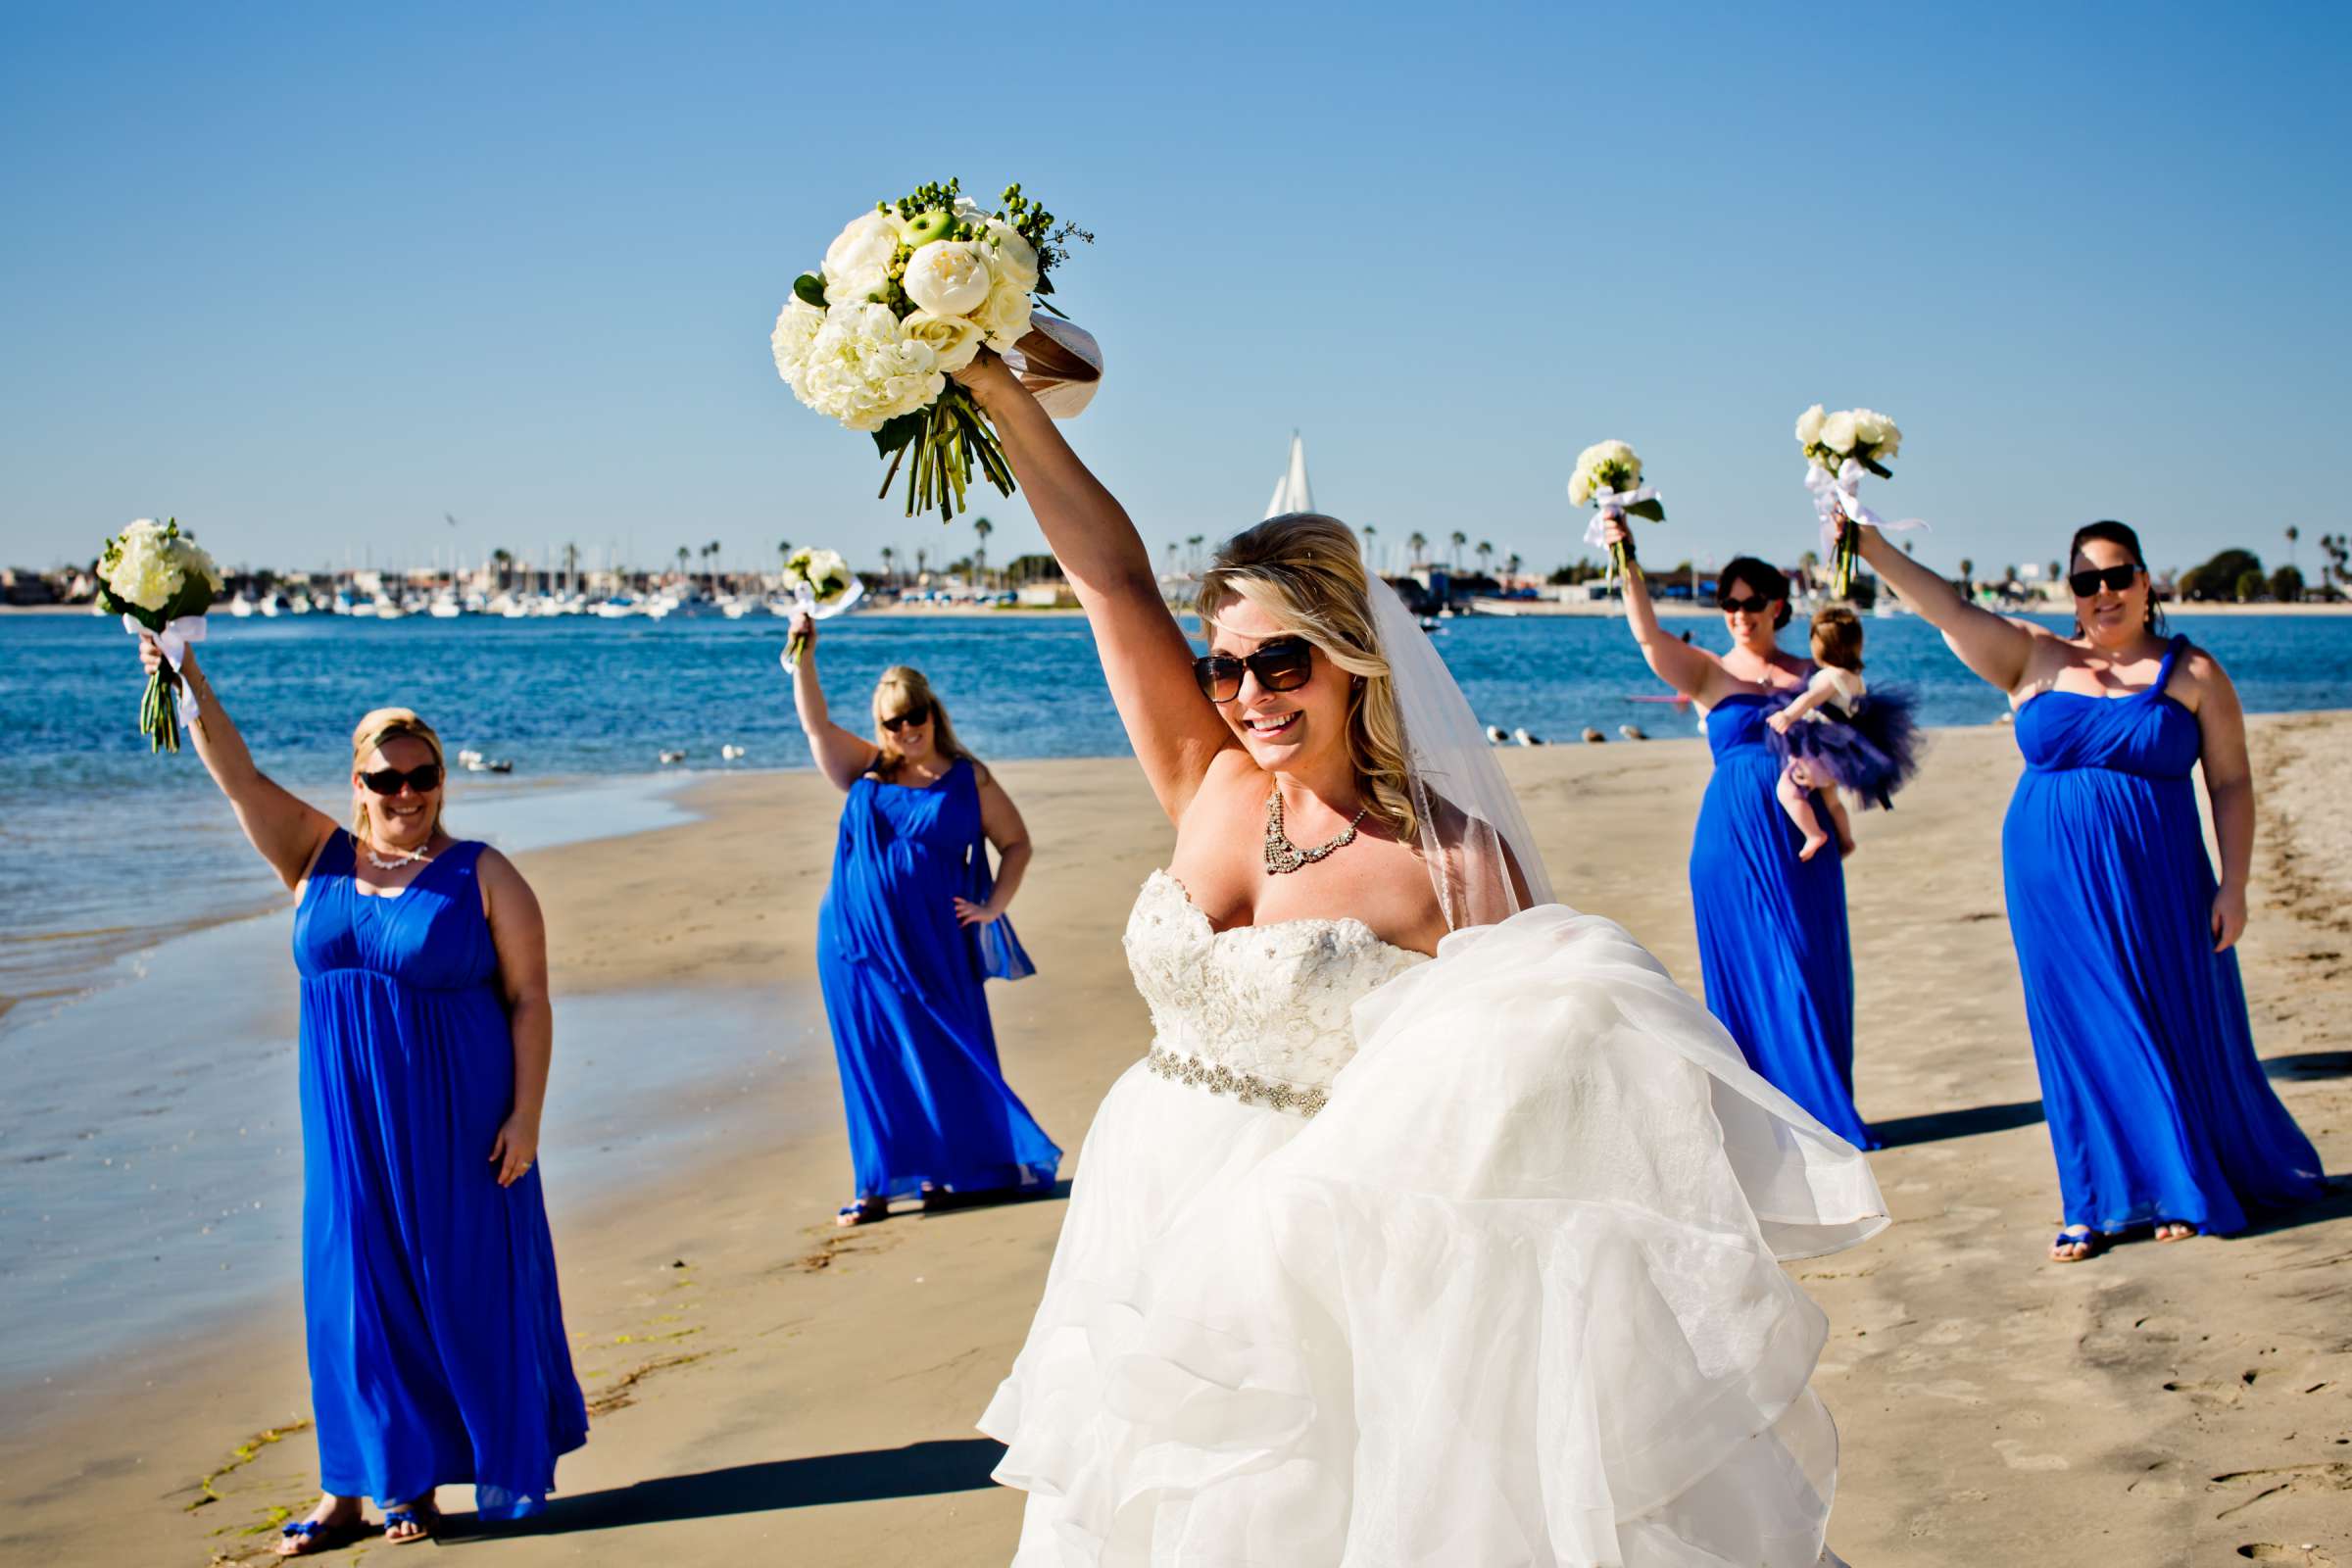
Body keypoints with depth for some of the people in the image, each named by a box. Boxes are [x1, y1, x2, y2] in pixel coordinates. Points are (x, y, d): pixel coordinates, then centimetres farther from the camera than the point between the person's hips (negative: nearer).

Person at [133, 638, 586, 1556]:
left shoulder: (483, 877, -4)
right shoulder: (318, 858, 7)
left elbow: (529, 1000, -5)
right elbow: (236, 775, -2)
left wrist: (526, 1115, -12)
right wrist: (190, 686, -15)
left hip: (456, 1125, -3)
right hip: (351, 1124, 4)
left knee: (469, 1286, 3)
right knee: (358, 1291, 5)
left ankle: (504, 1465, 17)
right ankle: (356, 1487, 12)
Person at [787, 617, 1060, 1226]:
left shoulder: (967, 779, 2)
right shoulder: (864, 770, 7)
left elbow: (1016, 843, 8)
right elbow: (815, 722, -4)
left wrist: (993, 906, -3)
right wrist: (804, 656, -16)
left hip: (933, 946, -2)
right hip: (861, 946, 2)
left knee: (945, 1058, 2)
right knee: (873, 1065, 5)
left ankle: (947, 1170, 15)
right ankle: (880, 1184, 9)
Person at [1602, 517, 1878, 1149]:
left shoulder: (1810, 674, 10)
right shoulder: (1709, 673, 2)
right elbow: (1648, 635, -15)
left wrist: (1824, 770, -13)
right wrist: (1626, 564, -29)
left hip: (1801, 837, 2)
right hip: (1734, 837, -2)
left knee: (1814, 970, 3)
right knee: (1749, 972, 1)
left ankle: (1824, 1108, 14)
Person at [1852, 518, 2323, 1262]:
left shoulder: (2193, 674, 1)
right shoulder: (2034, 658, 4)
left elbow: (2231, 784, 2)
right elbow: (1951, 609, -7)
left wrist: (2233, 886, -4)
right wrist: (1874, 550, -20)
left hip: (2155, 886, -1)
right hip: (2054, 886, 1)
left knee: (2177, 1030, 5)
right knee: (2081, 1037, 5)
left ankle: (2191, 1189, 23)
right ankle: (2104, 1203, 15)